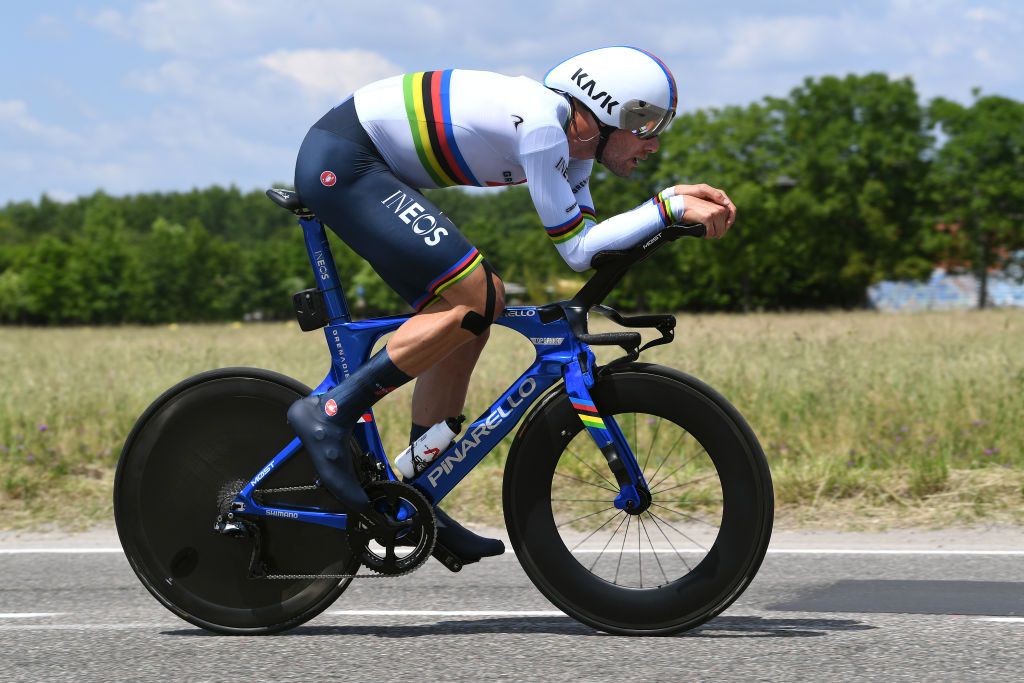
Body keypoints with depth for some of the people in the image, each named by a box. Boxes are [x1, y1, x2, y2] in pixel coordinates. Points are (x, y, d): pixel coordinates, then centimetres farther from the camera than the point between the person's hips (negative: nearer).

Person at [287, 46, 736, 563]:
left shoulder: (571, 140, 8)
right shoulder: (542, 124, -22)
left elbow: (590, 236, 9)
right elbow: (577, 250, -19)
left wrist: (678, 199, 0)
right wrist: (670, 208, -18)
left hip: (363, 167, 11)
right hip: (340, 163, -11)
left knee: (467, 320, 7)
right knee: (475, 297, -18)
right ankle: (329, 413, -14)